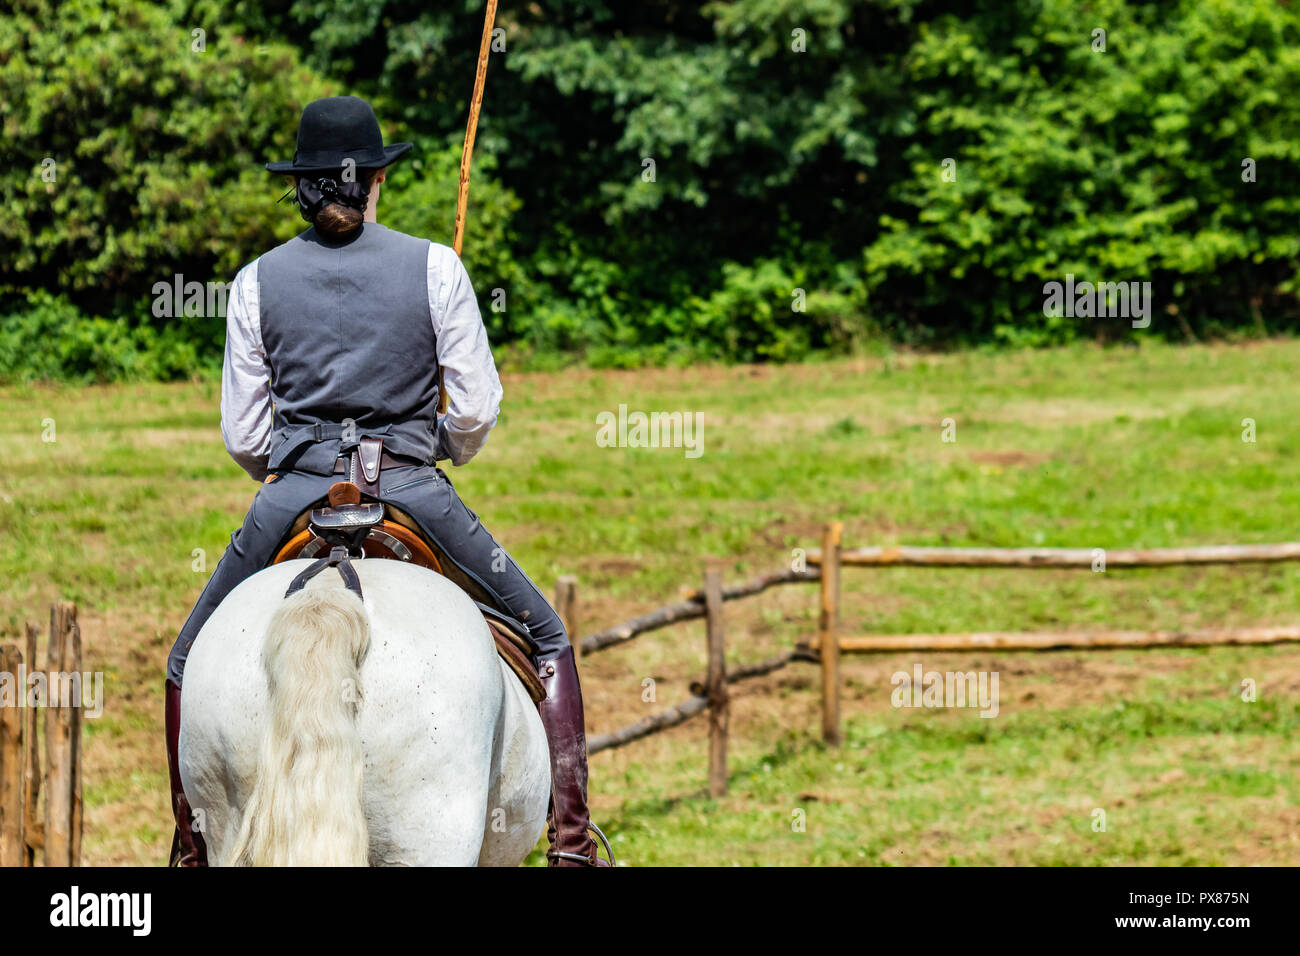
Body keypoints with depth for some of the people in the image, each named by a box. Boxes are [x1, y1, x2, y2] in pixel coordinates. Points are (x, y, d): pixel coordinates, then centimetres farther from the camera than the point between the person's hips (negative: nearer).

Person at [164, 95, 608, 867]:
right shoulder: (434, 267, -2)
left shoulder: (258, 281, 2)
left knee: (191, 666, 22)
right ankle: (571, 838, 6)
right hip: (414, 494, -1)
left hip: (291, 500, 1)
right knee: (547, 639, 16)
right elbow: (478, 409, -3)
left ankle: (192, 848, 18)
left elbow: (242, 437, 3)